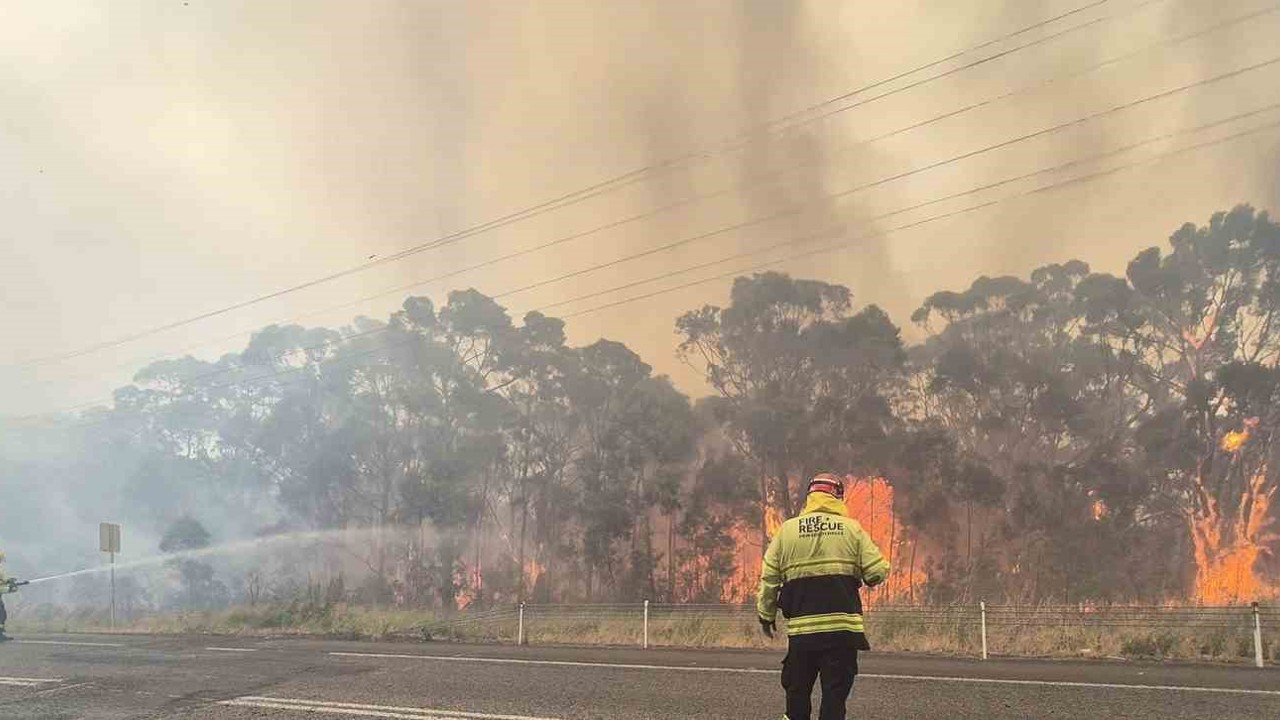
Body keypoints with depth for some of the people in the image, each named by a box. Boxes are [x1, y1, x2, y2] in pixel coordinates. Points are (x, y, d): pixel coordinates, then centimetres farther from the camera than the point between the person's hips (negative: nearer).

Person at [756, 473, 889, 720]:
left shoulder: (787, 529, 4)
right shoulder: (852, 529, 1)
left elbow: (769, 577, 4)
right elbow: (878, 571, -3)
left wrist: (766, 613, 16)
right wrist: (865, 578, 20)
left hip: (801, 628, 1)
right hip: (843, 628, -1)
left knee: (797, 690, 15)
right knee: (835, 693, 3)